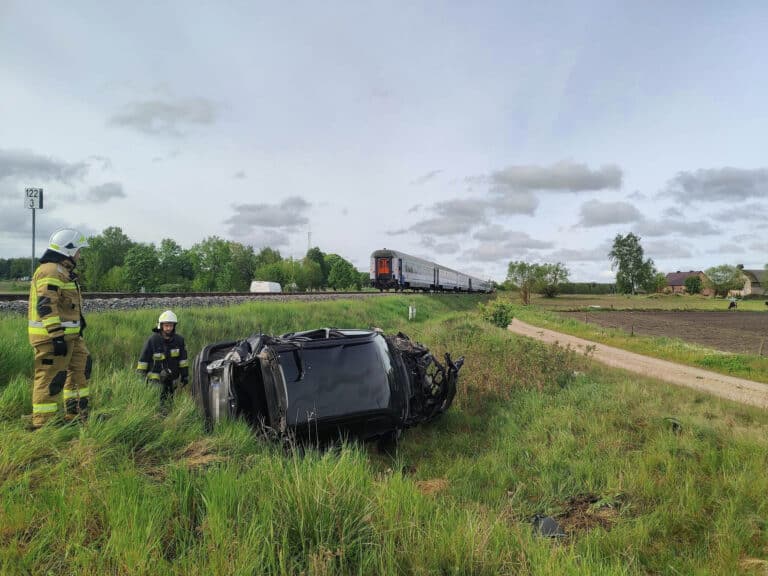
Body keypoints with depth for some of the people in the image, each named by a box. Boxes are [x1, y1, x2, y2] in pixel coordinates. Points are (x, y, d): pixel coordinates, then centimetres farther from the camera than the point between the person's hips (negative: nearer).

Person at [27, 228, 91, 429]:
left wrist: (79, 323, 29)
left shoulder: (62, 271, 19)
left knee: (80, 368, 17)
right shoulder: (51, 272, -16)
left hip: (69, 336, 11)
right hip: (52, 337, -11)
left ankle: (76, 415, 26)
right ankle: (42, 424, 4)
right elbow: (46, 306, -25)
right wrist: (56, 337, -28)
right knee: (51, 378, -5)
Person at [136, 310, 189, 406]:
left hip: (172, 380, 3)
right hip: (156, 379, -3)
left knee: (169, 403, 11)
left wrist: (185, 374, 3)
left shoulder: (179, 339, -4)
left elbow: (183, 358, 3)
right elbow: (143, 360, -8)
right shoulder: (152, 340, -13)